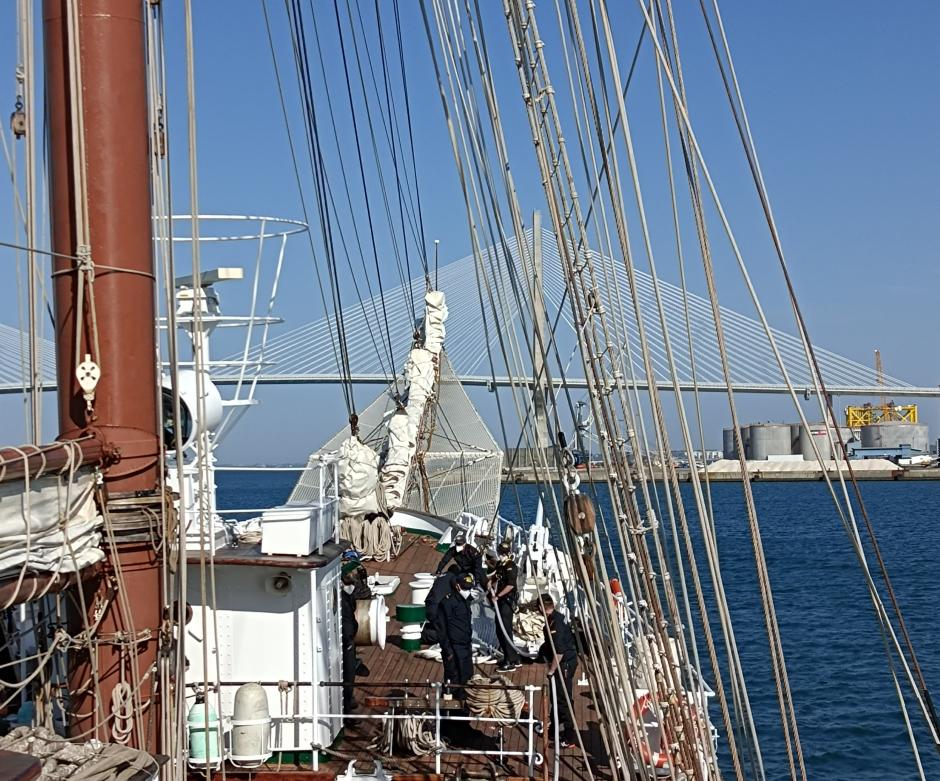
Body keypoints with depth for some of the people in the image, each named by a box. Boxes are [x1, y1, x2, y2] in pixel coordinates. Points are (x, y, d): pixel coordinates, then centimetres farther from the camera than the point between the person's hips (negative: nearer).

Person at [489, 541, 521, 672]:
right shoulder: (500, 565, 13)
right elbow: (495, 578, 29)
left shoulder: (511, 566, -14)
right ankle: (513, 658, 25)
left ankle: (510, 662, -5)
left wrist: (497, 596, -21)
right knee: (499, 630, 14)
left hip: (508, 601, -10)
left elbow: (510, 585, -23)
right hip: (500, 601, 10)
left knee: (505, 630, -9)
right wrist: (492, 583, 8)